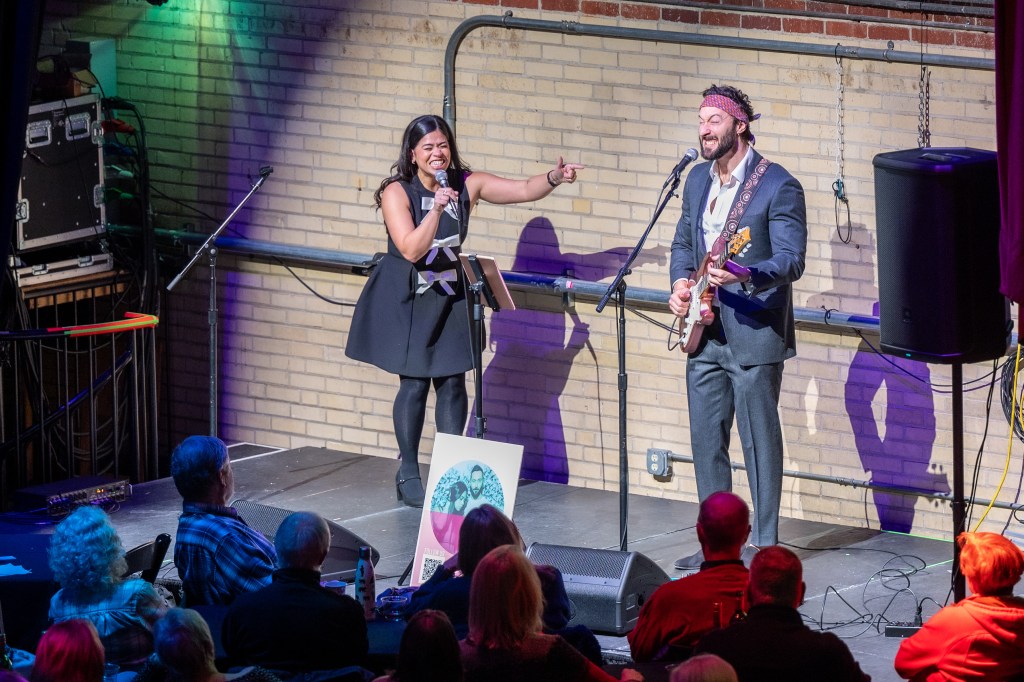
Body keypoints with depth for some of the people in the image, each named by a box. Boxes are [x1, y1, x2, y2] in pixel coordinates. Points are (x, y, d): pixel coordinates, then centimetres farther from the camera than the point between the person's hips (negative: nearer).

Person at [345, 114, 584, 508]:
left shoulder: (466, 184, -5)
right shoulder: (397, 192, -15)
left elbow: (524, 190, -8)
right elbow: (411, 250, -25)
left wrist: (555, 178, -27)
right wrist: (437, 209, -34)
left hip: (448, 297, 4)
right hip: (406, 300, -4)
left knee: (452, 382, 1)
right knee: (414, 383, -3)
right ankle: (408, 475, 8)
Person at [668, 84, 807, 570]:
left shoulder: (778, 186, -12)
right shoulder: (698, 180, 12)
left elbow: (791, 261, -18)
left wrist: (744, 276, -35)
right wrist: (680, 284, 4)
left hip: (754, 334, -7)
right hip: (705, 332, 7)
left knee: (759, 440, -2)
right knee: (706, 441, 11)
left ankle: (764, 545, 6)